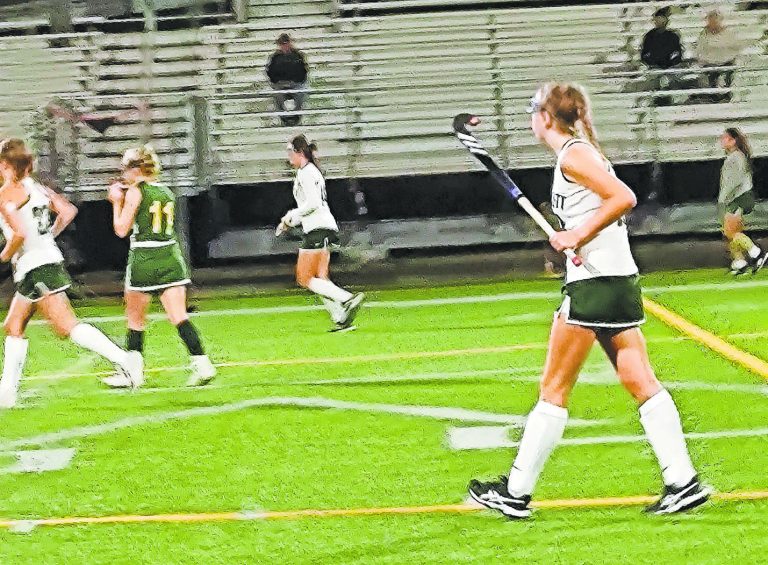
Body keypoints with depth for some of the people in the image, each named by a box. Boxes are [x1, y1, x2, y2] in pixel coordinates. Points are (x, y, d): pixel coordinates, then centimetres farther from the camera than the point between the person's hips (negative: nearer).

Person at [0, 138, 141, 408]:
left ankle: (122, 358, -22)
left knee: (67, 326, -13)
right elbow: (69, 211, 14)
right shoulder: (37, 187, 12)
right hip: (50, 259, 10)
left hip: (35, 268, -10)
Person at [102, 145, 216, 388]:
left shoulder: (135, 192, -5)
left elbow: (122, 229, -3)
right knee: (179, 317, -2)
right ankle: (202, 363, -16)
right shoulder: (167, 192, 13)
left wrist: (117, 202, 10)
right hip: (170, 257, 5)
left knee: (135, 318, 11)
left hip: (144, 259, -5)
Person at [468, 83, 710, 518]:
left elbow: (624, 198, -22)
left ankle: (516, 493, 5)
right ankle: (683, 482, -2)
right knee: (642, 383, 4)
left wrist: (580, 237, -20)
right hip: (622, 281, 9)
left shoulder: (572, 155, -11)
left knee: (554, 389, -2)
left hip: (595, 282, -9)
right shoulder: (582, 151, 18)